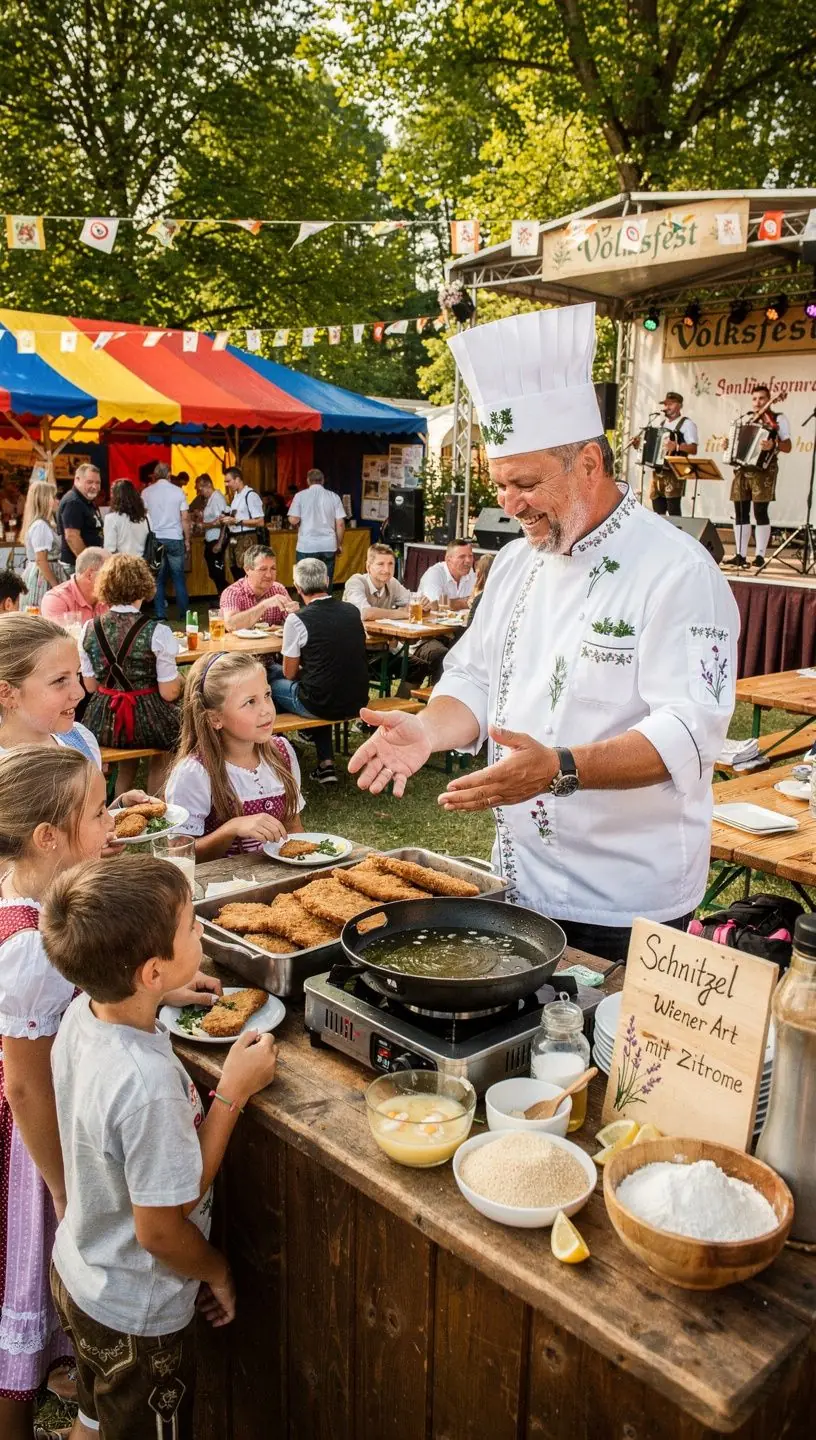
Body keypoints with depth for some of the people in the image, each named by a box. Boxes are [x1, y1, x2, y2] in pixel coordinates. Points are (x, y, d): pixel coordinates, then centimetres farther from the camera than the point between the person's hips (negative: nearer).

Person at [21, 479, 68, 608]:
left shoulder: (43, 523, 13)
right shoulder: (40, 526, -16)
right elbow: (41, 560, -20)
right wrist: (56, 586, -18)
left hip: (42, 576, 10)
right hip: (43, 578, -10)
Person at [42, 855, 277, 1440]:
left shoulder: (83, 1013, -15)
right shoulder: (147, 1083, -40)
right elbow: (162, 1230, -25)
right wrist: (233, 1092, -20)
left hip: (78, 1273, 7)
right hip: (136, 1317, -7)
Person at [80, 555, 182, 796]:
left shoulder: (90, 629, -6)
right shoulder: (157, 633, -17)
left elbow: (91, 686, 3)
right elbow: (169, 693, -14)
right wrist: (177, 678, 7)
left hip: (102, 722, 3)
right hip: (148, 720, -3)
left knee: (127, 758, 36)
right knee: (160, 759, 31)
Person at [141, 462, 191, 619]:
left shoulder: (146, 492, 3)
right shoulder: (178, 491, 1)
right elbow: (185, 519, 0)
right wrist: (187, 540, 8)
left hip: (154, 539, 1)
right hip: (175, 539, -1)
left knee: (158, 579, 5)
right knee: (179, 578, 6)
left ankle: (161, 614, 4)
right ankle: (184, 613, 9)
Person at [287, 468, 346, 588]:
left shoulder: (300, 495, 0)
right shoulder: (334, 497, 4)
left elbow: (293, 520, -7)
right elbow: (340, 523, 0)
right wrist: (339, 544, 11)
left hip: (307, 546, -2)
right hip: (329, 546, 2)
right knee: (326, 582, 8)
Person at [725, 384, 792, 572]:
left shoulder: (779, 419, 3)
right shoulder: (747, 420, 20)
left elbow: (787, 447, -3)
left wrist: (773, 446, -23)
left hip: (763, 470, -6)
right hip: (742, 469, 6)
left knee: (760, 512, -10)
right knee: (740, 512, 2)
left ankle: (760, 556, -7)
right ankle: (740, 556, 5)